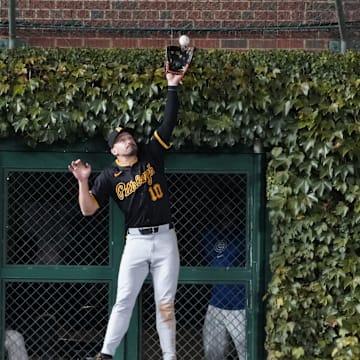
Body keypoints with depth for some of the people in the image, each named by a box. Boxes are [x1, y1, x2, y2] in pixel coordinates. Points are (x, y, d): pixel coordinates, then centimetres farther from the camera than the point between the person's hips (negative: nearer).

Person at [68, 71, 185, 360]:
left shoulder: (151, 155, 7)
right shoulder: (109, 177, 4)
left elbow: (169, 122, 3)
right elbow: (88, 209, -3)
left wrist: (172, 87, -4)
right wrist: (83, 181, -18)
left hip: (165, 239, 1)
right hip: (136, 241, -1)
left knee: (165, 304, 2)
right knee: (124, 301, -3)